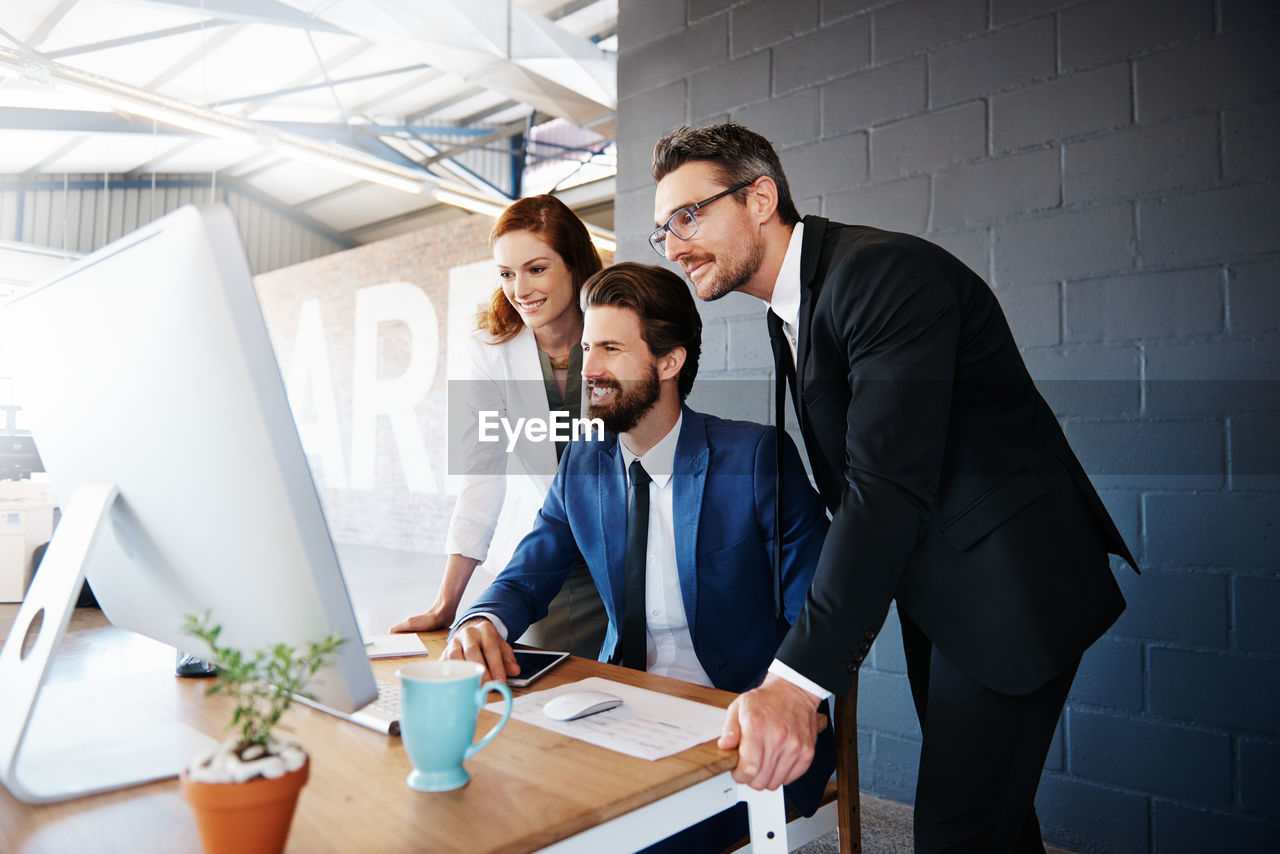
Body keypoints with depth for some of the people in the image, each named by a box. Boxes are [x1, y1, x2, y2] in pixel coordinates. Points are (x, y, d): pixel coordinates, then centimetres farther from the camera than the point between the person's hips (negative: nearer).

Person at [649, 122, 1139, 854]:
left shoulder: (885, 273, -22)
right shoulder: (792, 312, 7)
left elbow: (889, 484, -32)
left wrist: (800, 676, -35)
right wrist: (851, 618, 10)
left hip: (1005, 580, -9)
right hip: (928, 587, 9)